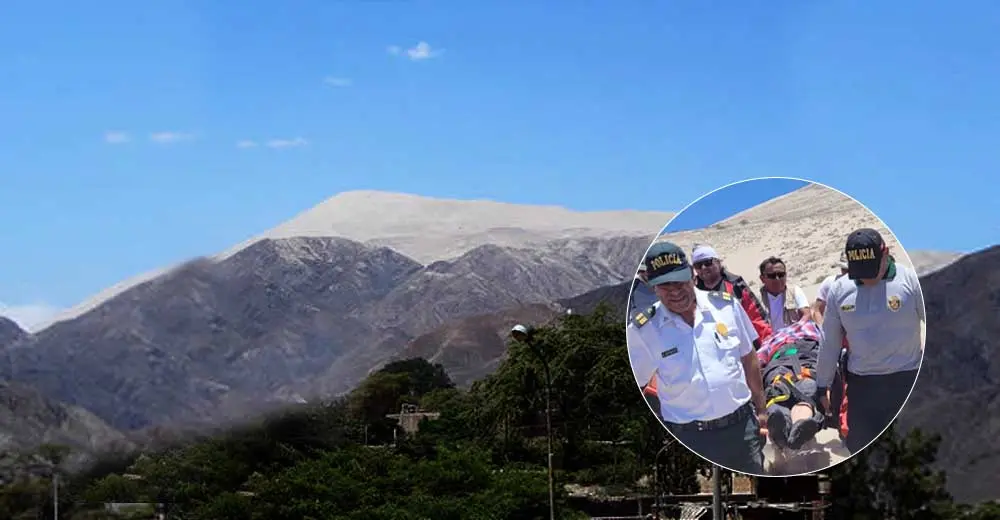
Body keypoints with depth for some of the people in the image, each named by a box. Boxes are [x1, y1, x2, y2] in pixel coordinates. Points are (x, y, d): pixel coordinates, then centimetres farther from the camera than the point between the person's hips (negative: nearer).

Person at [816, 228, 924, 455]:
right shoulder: (839, 290, 2)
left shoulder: (911, 280, -9)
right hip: (861, 385, 3)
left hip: (906, 383, -3)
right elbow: (830, 343, 11)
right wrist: (823, 385, 15)